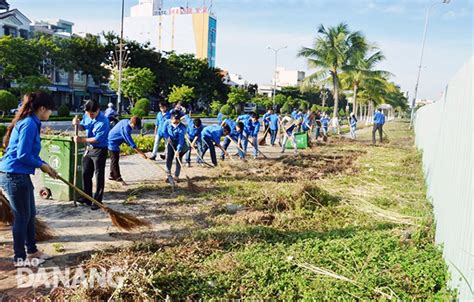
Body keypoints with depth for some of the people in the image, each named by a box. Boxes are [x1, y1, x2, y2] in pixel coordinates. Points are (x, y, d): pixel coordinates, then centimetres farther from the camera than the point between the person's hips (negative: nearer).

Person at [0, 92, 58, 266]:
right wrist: (41, 165, -9)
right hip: (14, 176, -10)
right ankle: (20, 258, 17)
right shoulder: (29, 124, -20)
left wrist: (45, 166, 11)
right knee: (22, 217, 2)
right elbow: (23, 155, -23)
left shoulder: (31, 122, 11)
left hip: (20, 175, 10)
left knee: (30, 214, 18)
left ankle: (32, 251, 31)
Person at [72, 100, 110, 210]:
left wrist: (82, 140, -22)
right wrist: (78, 124, -4)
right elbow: (83, 127, 18)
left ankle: (97, 201, 10)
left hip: (99, 150, -8)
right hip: (89, 148, 8)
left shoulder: (103, 121, -23)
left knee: (99, 176, 1)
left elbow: (98, 139, -25)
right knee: (86, 174, 14)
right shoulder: (87, 116, 0)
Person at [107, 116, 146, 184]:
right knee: (115, 161, -5)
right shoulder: (125, 128, -31)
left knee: (114, 160, 18)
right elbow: (130, 142, -31)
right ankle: (118, 178, 0)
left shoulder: (126, 122, -3)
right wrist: (140, 153, -29)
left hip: (114, 143, 10)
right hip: (112, 143, -10)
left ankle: (112, 176, 29)